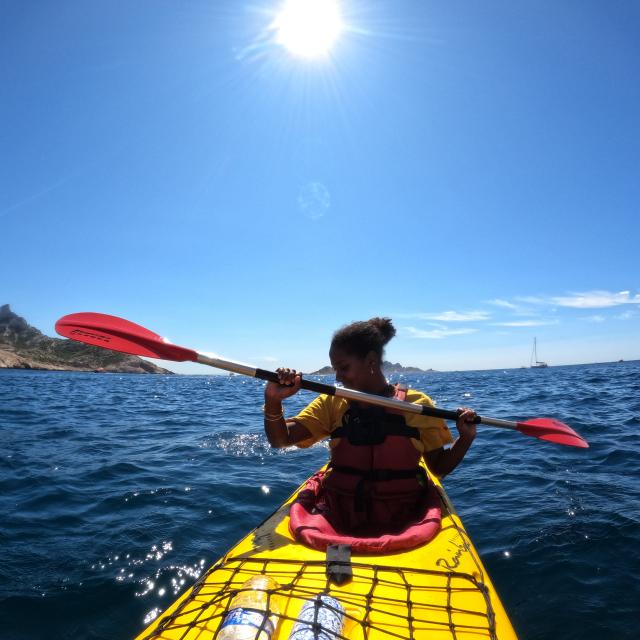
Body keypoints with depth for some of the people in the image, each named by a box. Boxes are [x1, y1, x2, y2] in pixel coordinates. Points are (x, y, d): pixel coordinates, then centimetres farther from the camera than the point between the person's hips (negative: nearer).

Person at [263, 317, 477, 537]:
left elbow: (439, 467, 8)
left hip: (400, 523, -1)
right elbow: (280, 440, -3)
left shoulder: (417, 404, 1)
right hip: (337, 519, 2)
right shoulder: (331, 403, 4)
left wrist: (465, 438, -9)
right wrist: (273, 401, -19)